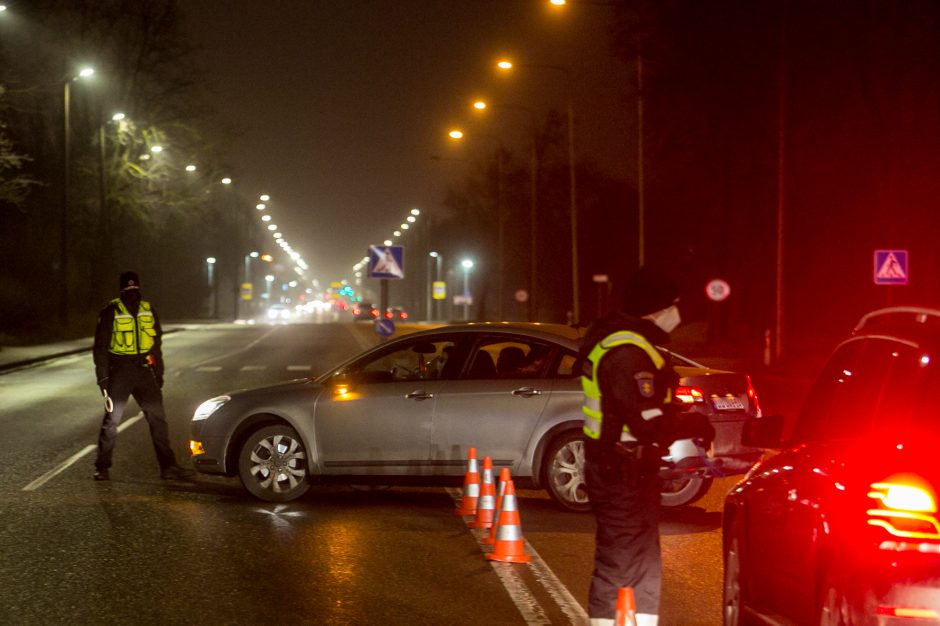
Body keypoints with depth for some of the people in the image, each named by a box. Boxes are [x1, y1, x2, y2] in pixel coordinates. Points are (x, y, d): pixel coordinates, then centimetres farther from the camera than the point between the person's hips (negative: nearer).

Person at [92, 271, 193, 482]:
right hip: (119, 371, -4)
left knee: (158, 418, 1)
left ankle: (168, 467, 4)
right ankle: (102, 467, 14)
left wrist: (158, 373, 15)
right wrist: (103, 377, -9)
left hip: (144, 370, 4)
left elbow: (156, 343, 17)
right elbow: (100, 347, -4)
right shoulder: (111, 312, -5)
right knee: (111, 419, 2)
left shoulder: (148, 310, 9)